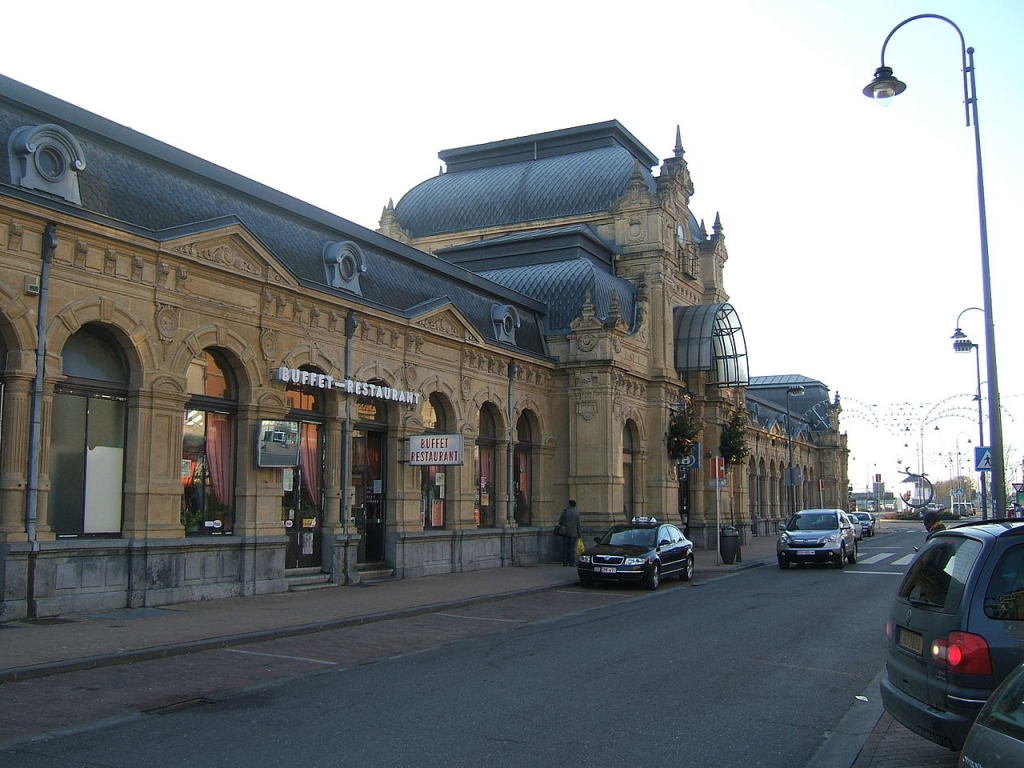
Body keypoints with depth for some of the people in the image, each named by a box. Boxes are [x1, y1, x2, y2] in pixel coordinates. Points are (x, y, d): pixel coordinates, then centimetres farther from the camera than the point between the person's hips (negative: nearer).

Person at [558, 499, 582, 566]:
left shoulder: (564, 511, 0)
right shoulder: (577, 512, -3)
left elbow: (560, 521, 2)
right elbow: (578, 524, -2)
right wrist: (580, 534, 5)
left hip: (565, 532, 1)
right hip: (573, 533, -1)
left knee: (565, 547, 6)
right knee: (572, 547, 1)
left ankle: (565, 562, 6)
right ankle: (571, 562, -2)